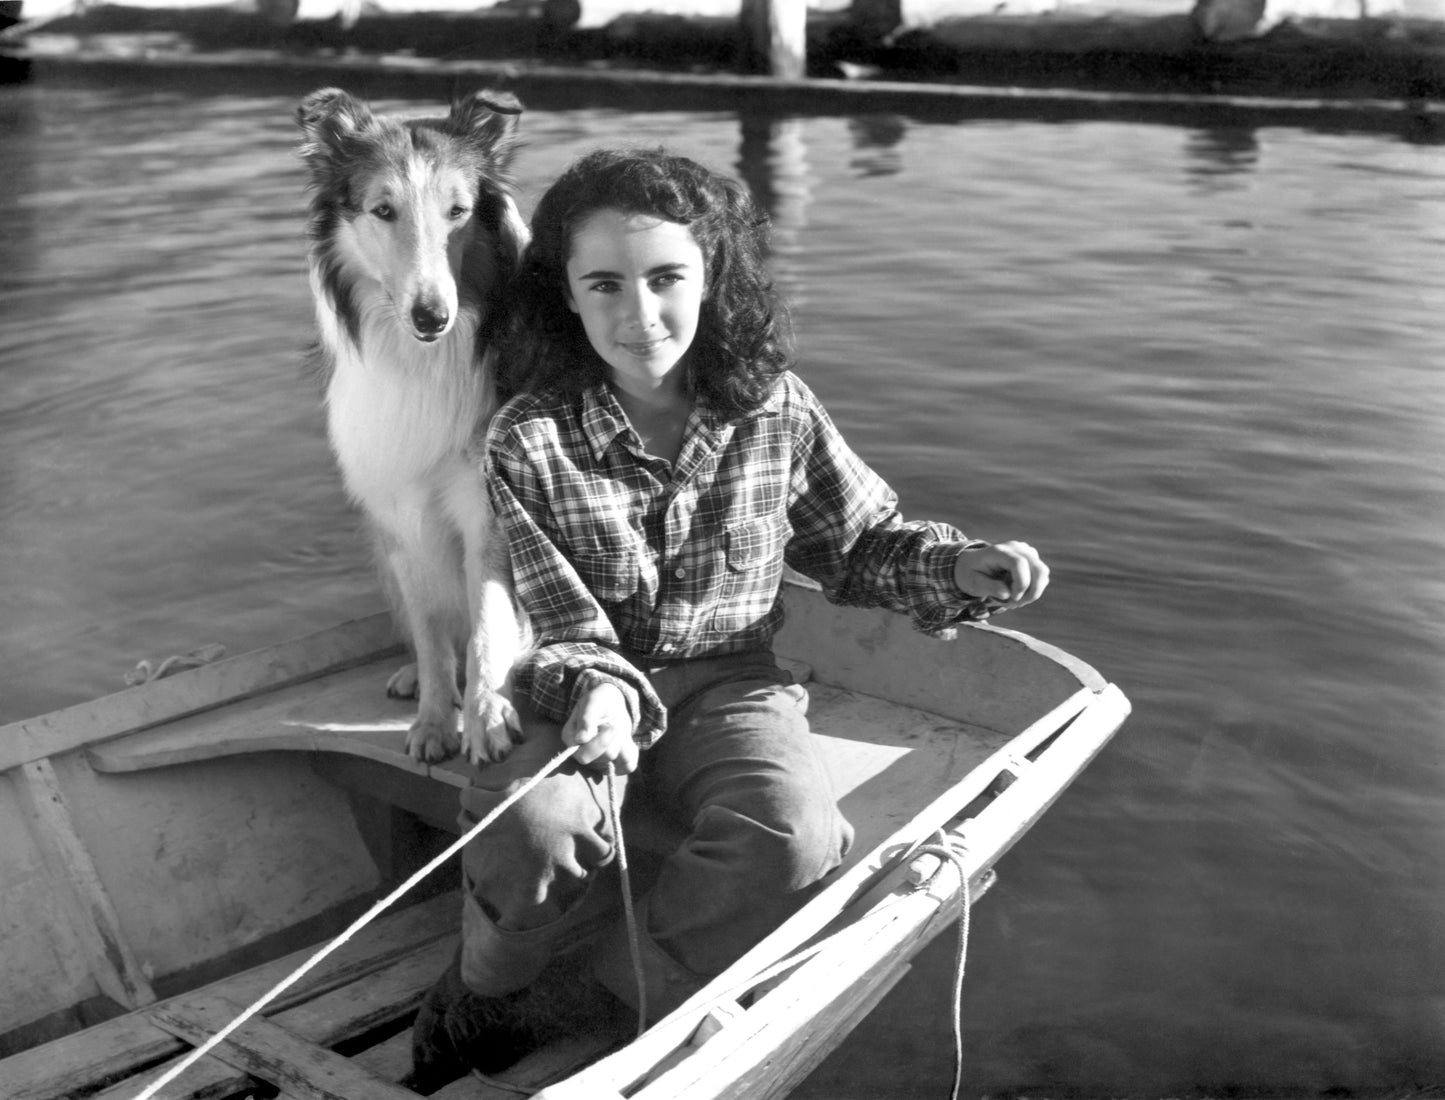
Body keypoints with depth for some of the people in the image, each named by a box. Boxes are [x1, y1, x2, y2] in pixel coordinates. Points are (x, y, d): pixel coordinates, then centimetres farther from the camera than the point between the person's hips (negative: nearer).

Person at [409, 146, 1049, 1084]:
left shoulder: (777, 411, -4)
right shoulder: (529, 443, -10)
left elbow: (863, 542, 11)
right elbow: (560, 619, -9)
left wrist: (960, 569, -7)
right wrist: (598, 690, -30)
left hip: (732, 686, 2)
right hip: (590, 692, -1)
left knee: (793, 833, -30)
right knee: (531, 821, -33)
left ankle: (620, 986, -6)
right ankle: (493, 989, 2)